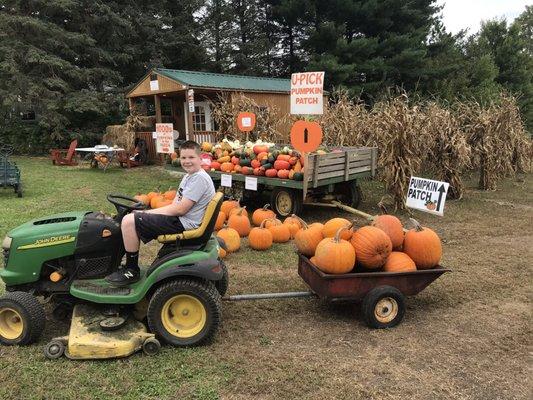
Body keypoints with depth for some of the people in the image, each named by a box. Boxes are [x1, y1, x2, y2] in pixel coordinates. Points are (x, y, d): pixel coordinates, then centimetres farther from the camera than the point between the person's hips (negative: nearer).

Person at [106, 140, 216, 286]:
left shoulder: (200, 178, -17)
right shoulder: (188, 176, 15)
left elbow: (180, 209, -22)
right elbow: (175, 205, 14)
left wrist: (149, 213, -12)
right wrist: (147, 213, 1)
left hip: (184, 224, -11)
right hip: (178, 218, 11)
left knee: (129, 221, -15)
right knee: (134, 215, 19)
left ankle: (132, 271, -2)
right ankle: (130, 265, 21)